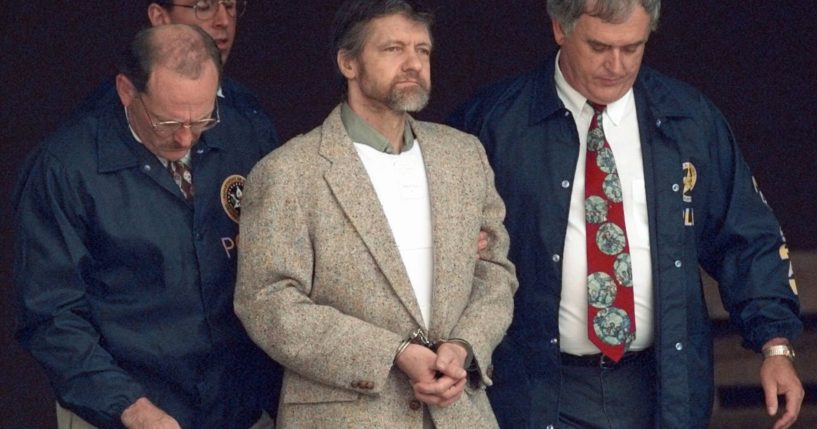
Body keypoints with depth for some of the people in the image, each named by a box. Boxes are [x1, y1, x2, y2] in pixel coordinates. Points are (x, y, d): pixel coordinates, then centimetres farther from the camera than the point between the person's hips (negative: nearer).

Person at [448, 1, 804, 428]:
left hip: (665, 389, 2)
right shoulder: (494, 119, -2)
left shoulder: (690, 119, 5)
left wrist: (775, 345, -2)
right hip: (538, 393, -2)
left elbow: (746, 242, 7)